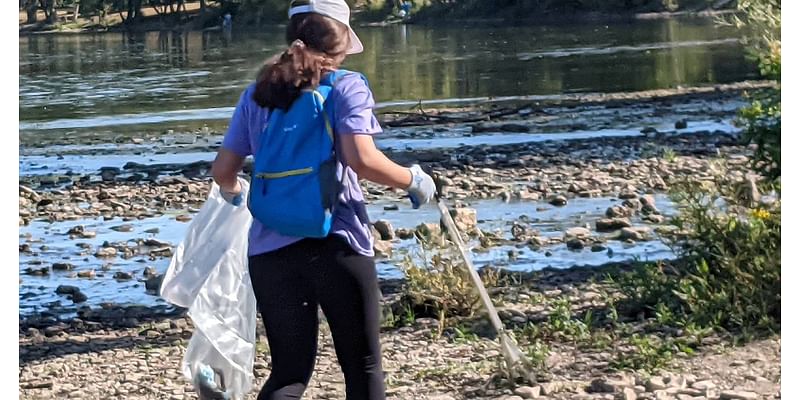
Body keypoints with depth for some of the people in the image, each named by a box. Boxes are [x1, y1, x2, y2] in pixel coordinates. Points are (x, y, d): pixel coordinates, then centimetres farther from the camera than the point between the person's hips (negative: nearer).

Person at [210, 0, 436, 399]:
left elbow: (223, 170, 10)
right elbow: (362, 160, -18)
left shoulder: (258, 93, 10)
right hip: (336, 246, -4)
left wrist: (232, 191, 32)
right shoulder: (345, 86, -4)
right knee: (362, 366, 12)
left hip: (270, 250, 4)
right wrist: (413, 180, -2)